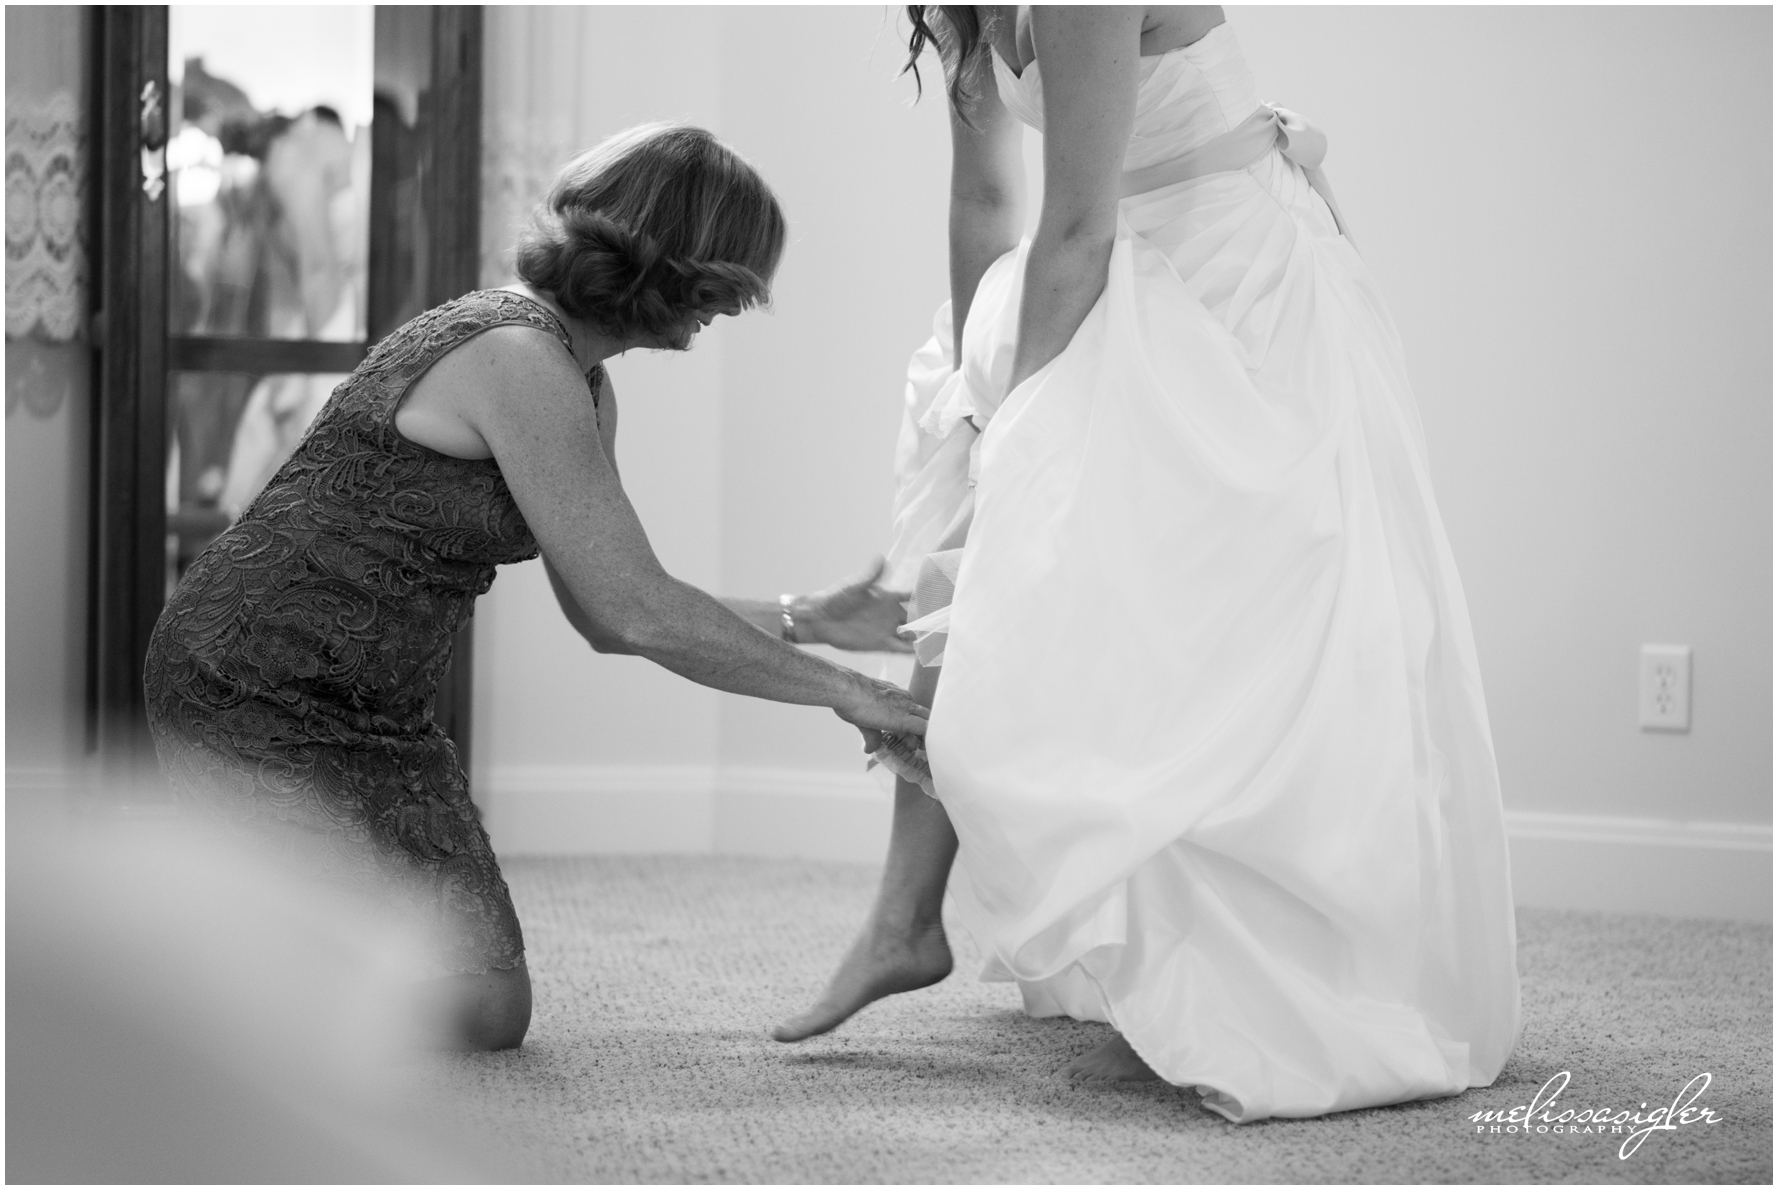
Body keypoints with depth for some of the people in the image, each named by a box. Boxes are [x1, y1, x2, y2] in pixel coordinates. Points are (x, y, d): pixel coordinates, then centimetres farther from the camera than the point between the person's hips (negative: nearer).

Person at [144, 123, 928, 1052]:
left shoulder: (581, 385, 9)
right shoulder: (514, 357, -22)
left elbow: (604, 614, 13)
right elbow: (638, 615, -20)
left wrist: (810, 619, 9)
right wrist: (839, 691, -11)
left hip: (372, 710, 10)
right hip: (258, 689, -10)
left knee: (486, 993, 6)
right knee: (486, 1009, -15)